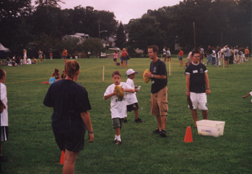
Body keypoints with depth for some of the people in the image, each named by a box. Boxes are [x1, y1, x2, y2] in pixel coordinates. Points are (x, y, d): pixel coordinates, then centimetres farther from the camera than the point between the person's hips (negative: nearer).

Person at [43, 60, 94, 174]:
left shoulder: (54, 86, -2)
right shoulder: (79, 90, -18)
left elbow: (49, 105, 8)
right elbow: (84, 113, -17)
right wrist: (90, 131, -9)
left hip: (57, 126, 6)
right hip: (74, 128, -5)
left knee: (67, 156, 21)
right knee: (70, 159, 5)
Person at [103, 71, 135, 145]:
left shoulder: (124, 85, 0)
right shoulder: (110, 87, -3)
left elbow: (133, 90, -9)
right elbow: (105, 97, -8)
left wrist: (125, 89, -24)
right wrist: (113, 93, -19)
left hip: (122, 108, 2)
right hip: (115, 108, -2)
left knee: (120, 125, 11)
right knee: (116, 124, -14)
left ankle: (116, 137, 27)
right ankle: (118, 138, -5)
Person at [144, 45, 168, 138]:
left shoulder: (161, 63, -14)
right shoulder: (152, 63, 13)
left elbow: (163, 76, -18)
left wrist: (152, 75, -16)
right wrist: (148, 76, 4)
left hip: (161, 89, -9)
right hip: (153, 89, 9)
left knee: (162, 109, -11)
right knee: (155, 110, 11)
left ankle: (163, 129, -12)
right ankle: (159, 128, 19)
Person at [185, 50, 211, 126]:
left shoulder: (203, 66, 8)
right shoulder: (189, 68, -1)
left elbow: (206, 78, 10)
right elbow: (187, 80, -1)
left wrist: (208, 88, 5)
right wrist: (187, 91, -4)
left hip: (202, 91, 2)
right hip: (193, 91, -1)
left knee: (204, 107, -2)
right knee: (193, 107, 2)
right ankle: (196, 122, 15)